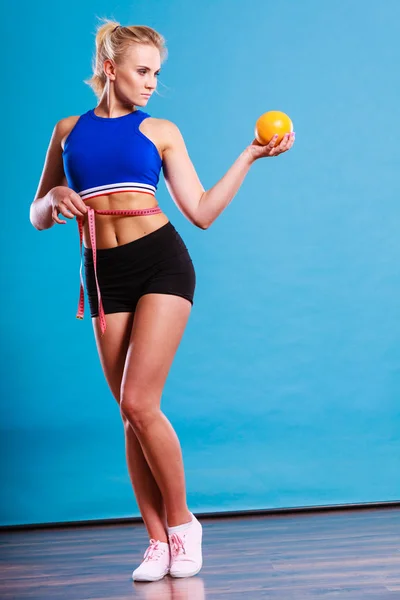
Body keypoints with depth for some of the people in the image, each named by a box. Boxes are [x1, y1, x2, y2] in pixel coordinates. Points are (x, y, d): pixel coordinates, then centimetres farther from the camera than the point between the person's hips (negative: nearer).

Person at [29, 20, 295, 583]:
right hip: (104, 273, 3)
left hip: (160, 262, -2)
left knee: (139, 404, -11)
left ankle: (182, 522, 10)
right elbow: (38, 217, 16)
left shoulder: (160, 131, 10)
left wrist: (250, 155, 0)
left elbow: (202, 211, 4)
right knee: (131, 413, 3)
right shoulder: (69, 130, 15)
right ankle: (158, 539, 15)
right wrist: (55, 200, -6)